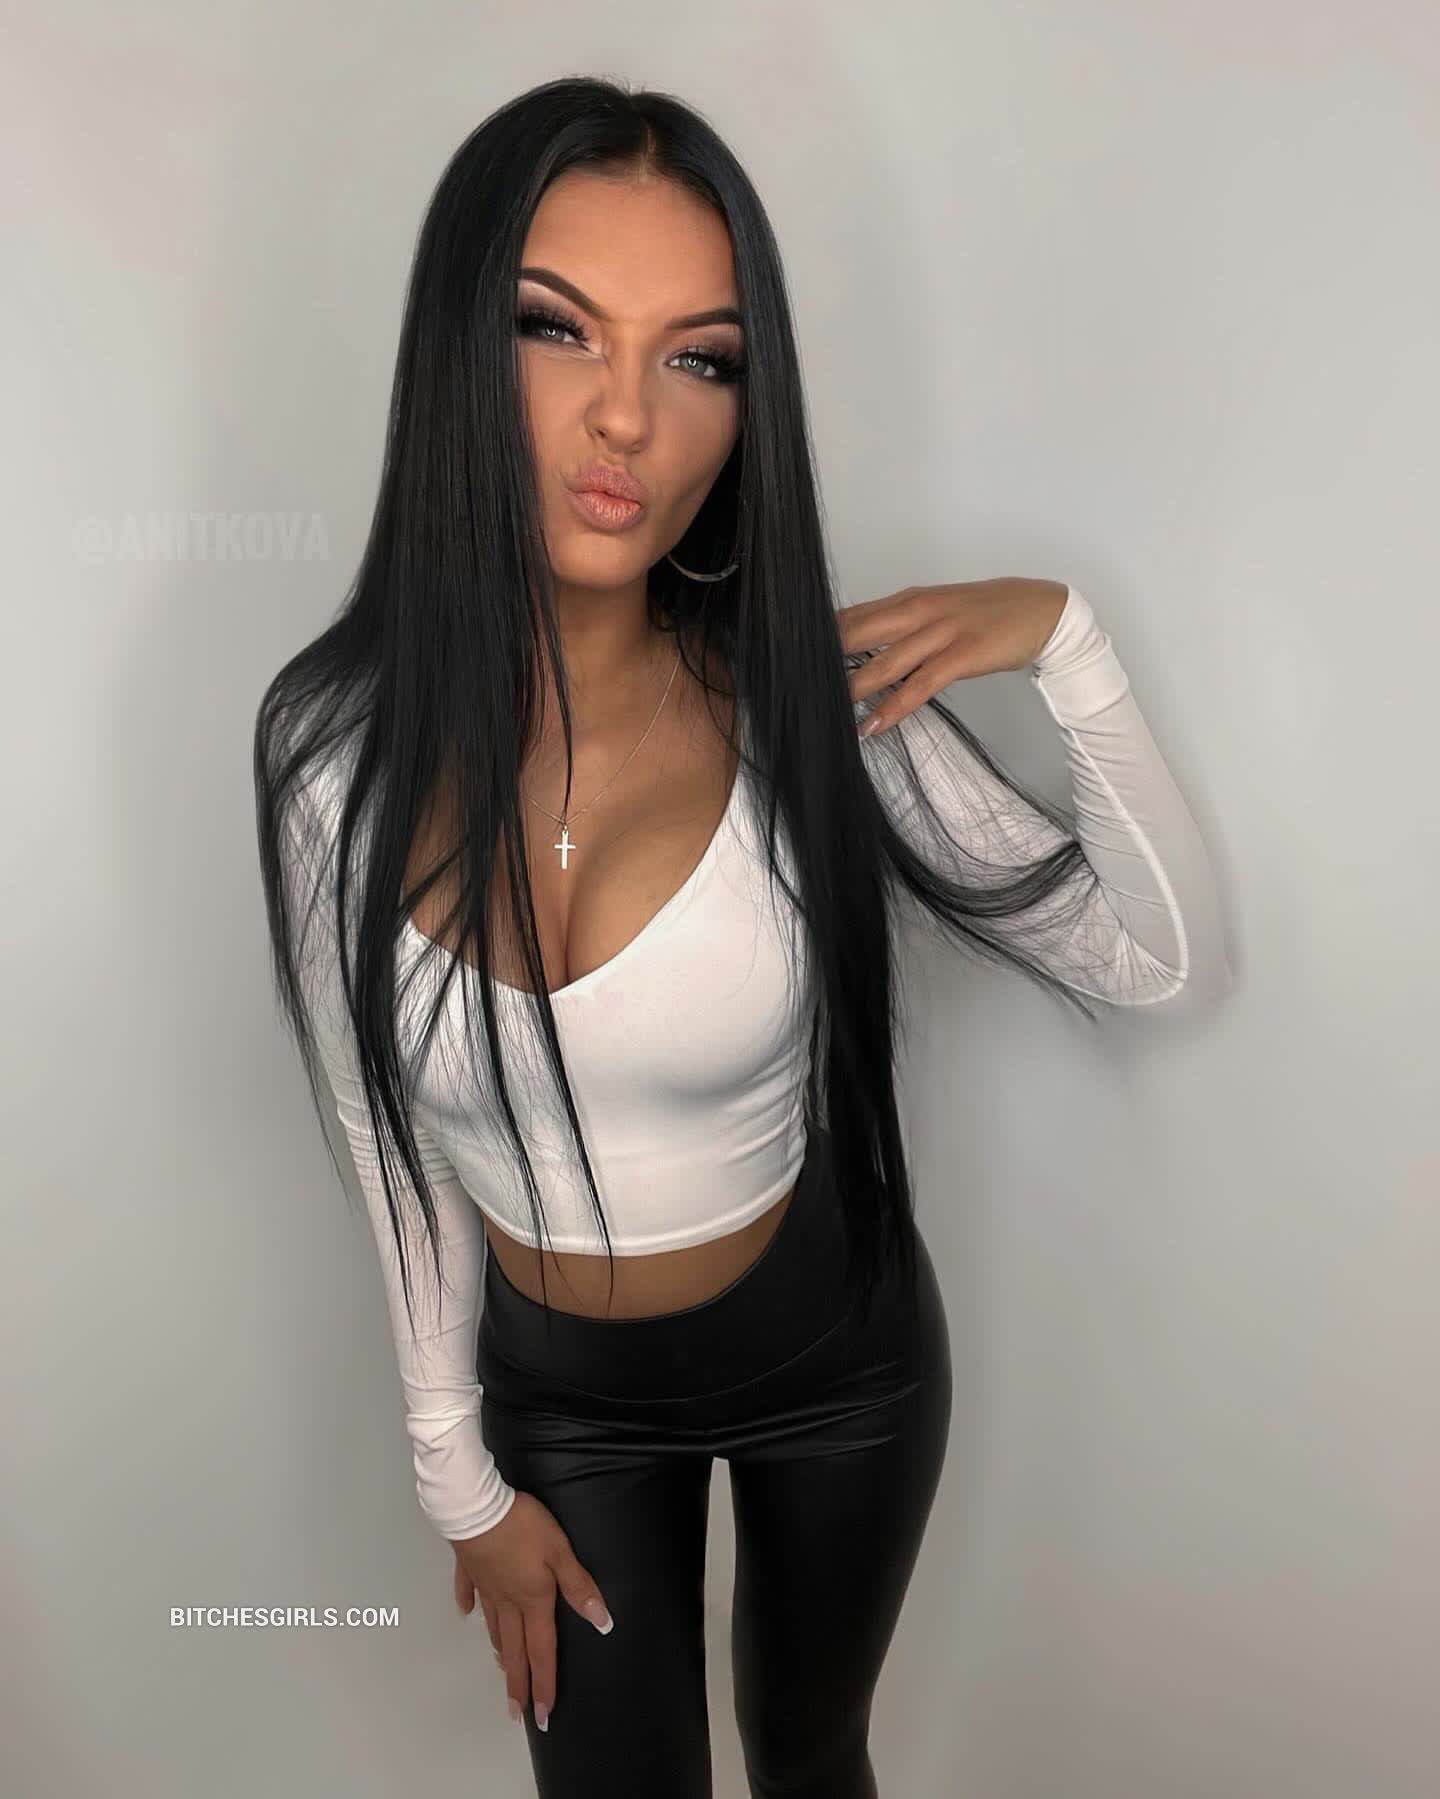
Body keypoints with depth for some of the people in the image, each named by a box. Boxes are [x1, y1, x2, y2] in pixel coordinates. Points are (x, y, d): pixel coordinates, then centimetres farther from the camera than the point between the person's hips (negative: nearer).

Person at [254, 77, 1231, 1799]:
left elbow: (1167, 964, -15)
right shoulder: (335, 746, -19)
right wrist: (462, 1478, 1)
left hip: (835, 1348, 0)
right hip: (556, 1387, 1)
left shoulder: (813, 703, -23)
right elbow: (393, 1137, -6)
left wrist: (1065, 642, -28)